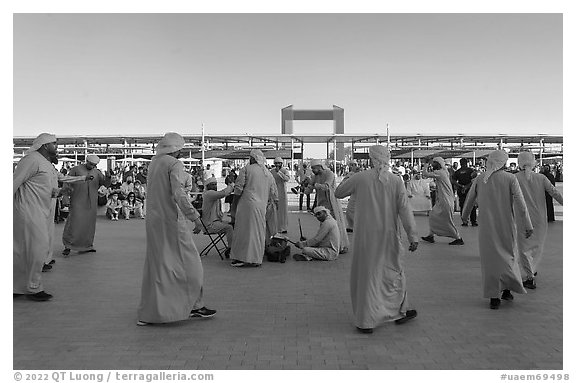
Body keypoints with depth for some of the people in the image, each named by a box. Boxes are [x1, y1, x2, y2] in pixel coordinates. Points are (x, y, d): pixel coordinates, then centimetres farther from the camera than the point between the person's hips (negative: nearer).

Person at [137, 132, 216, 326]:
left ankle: (147, 313, 20)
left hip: (153, 219, 8)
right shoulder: (174, 164, -12)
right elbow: (179, 195, -21)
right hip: (171, 218, -8)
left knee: (156, 264, 14)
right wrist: (195, 217, -18)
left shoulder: (154, 163, 13)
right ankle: (195, 306, 13)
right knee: (188, 262, 4)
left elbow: (153, 193, 16)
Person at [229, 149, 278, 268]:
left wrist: (235, 200, 7)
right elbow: (274, 191, 20)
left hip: (247, 204, -5)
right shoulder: (268, 173, 13)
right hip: (261, 206, 5)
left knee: (244, 229, 0)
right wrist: (276, 202, 38)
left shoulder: (247, 169, -4)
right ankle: (256, 259, 12)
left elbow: (238, 187, -8)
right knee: (258, 231, 9)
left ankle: (241, 258, 2)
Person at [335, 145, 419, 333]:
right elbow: (405, 209, -8)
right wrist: (413, 236, -7)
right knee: (394, 271, 18)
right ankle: (399, 312, 33)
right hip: (389, 235, 1)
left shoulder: (360, 178, -8)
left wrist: (350, 180, 20)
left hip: (366, 235, -1)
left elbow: (338, 192, 4)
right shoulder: (396, 180, -5)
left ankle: (366, 321, 11)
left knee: (366, 274, 8)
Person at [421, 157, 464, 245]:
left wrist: (427, 165, -5)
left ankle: (459, 239, 8)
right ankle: (431, 236, 20)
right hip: (441, 201, 10)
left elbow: (425, 173, -23)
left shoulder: (440, 173, -19)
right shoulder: (444, 172, 11)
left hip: (445, 201, -10)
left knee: (447, 221, -2)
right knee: (433, 216, 13)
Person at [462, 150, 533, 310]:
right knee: (509, 255, 19)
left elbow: (470, 200, 12)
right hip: (506, 225, -1)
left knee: (490, 259, 7)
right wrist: (527, 225, -9)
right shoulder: (510, 178, -7)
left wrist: (465, 215, 30)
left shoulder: (479, 179, 0)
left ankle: (494, 298, 6)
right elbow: (520, 203, -12)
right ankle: (507, 289, 15)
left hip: (486, 226, 1)